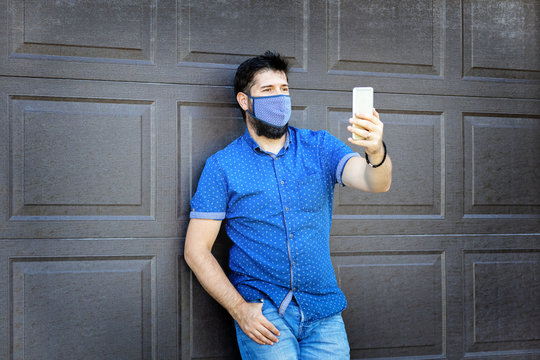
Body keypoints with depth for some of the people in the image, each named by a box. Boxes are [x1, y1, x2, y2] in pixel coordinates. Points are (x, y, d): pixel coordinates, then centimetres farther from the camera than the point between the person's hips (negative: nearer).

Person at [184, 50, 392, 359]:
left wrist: (376, 152, -34)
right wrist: (239, 308, -12)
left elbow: (376, 183, -11)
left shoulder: (319, 146, 5)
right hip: (263, 311, -2)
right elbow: (196, 249, -1)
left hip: (323, 310, 2)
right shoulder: (222, 166, -1)